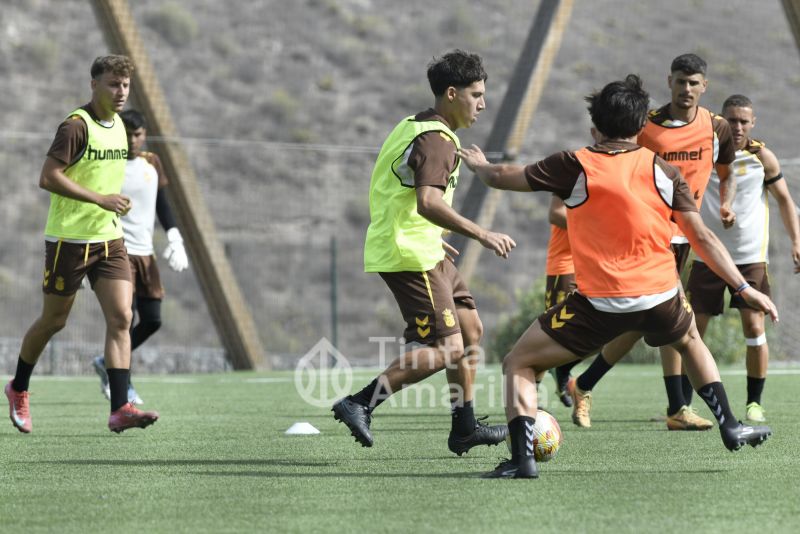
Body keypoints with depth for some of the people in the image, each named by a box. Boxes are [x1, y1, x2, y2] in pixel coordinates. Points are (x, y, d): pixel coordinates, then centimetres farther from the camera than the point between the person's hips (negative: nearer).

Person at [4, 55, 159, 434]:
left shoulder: (118, 125, 11)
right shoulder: (76, 126, -14)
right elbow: (48, 178, -21)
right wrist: (100, 199, -23)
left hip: (109, 239, 6)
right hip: (69, 239, -6)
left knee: (121, 318, -9)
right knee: (53, 321, 7)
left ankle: (119, 409, -15)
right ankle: (19, 389, 30)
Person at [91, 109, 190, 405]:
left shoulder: (152, 164, 10)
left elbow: (162, 204, 19)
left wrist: (174, 239, 7)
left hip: (145, 252, 6)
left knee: (152, 321, 3)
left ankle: (108, 363, 23)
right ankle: (123, 383, -5)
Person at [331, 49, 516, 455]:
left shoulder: (414, 127, 15)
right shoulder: (438, 140, -17)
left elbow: (392, 193, 23)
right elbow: (428, 202, -31)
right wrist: (481, 235, -27)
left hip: (423, 252, 11)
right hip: (411, 256, -11)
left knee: (470, 328, 15)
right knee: (444, 349, -12)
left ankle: (464, 428, 20)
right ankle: (359, 404, -9)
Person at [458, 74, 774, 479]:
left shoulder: (575, 167, -3)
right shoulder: (661, 170, 4)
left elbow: (502, 178, 7)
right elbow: (702, 238, 4)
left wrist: (478, 165, 30)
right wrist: (744, 288, 9)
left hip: (599, 304, -4)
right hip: (659, 296, 4)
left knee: (518, 363, 8)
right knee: (690, 341, 37)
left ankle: (522, 457, -9)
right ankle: (730, 427, 34)